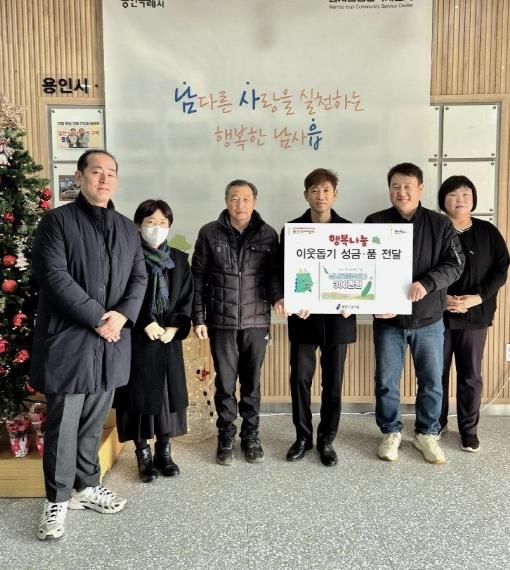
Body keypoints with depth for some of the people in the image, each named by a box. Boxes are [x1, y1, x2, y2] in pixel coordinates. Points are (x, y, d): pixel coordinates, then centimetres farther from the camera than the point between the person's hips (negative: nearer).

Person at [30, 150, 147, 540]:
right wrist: (97, 318, -16)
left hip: (112, 340, 5)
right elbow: (54, 277, -14)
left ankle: (87, 486, 31)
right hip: (68, 339, -5)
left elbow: (140, 277, 9)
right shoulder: (57, 221, -4)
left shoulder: (127, 228, 14)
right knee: (63, 424, 3)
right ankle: (58, 499, 19)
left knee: (94, 422, 15)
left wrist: (122, 315, -8)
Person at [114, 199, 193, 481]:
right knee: (139, 395, 1)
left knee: (168, 394, 7)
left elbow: (186, 299, 6)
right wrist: (146, 324, -15)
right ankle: (143, 453, 15)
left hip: (169, 338, 4)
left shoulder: (179, 259, 10)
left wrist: (174, 327, -7)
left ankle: (164, 450, 21)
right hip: (137, 338, -3)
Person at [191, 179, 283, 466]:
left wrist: (278, 297, -18)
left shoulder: (268, 234, 2)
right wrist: (199, 318, -2)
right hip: (221, 321, -1)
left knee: (252, 382, 11)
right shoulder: (209, 233, 0)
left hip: (256, 321, 1)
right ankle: (226, 437, 23)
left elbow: (274, 273, 3)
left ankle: (251, 436, 26)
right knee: (225, 383, 7)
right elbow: (198, 278, 1)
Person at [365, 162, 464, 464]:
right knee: (387, 382, 9)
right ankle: (391, 432, 29)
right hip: (388, 319, 0)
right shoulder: (375, 223, -2)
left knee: (432, 381, 11)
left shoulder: (440, 224, 0)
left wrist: (426, 283, -23)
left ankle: (427, 434, 31)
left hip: (428, 319, 1)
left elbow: (456, 263, -5)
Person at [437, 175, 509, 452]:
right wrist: (441, 298, -16)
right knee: (437, 372, 7)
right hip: (438, 315, -1)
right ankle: (436, 423, 24)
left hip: (475, 315, 1)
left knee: (471, 375, 7)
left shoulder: (488, 232, 4)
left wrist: (477, 298, -13)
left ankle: (469, 429, 22)